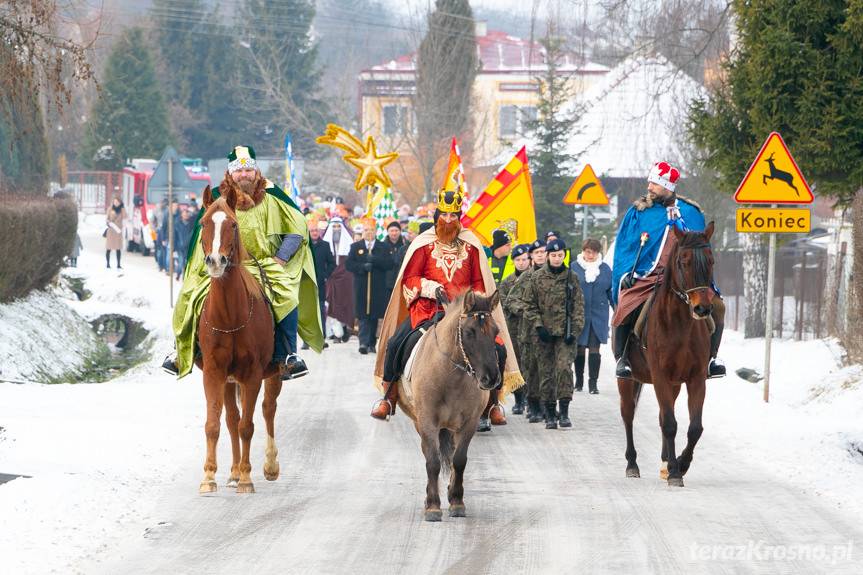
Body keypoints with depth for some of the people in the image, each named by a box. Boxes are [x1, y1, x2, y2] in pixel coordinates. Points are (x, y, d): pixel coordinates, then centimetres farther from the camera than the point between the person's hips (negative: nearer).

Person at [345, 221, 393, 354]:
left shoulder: (383, 247, 10)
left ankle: (372, 343, 11)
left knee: (374, 315, 3)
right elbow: (348, 264, 3)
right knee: (363, 315, -9)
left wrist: (374, 260, -14)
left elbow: (390, 264, -2)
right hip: (361, 287, -1)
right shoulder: (356, 247, 12)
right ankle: (363, 342, -16)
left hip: (378, 287, 1)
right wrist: (362, 267, -14)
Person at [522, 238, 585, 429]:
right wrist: (538, 326, -6)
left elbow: (578, 306, 6)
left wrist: (574, 331, -4)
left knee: (564, 367, -16)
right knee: (546, 372, 3)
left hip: (565, 333, -1)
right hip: (545, 333, 1)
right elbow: (529, 304, 6)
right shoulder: (537, 277, 5)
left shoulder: (571, 278, 6)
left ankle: (564, 411, -12)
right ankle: (550, 414, 11)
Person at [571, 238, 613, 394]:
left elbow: (611, 291, 10)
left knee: (594, 348, -4)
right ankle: (579, 381, 21)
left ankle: (593, 383, -1)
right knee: (580, 348, 8)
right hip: (579, 315, 0)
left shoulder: (605, 269, 6)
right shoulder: (574, 268, 1)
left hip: (598, 315, 0)